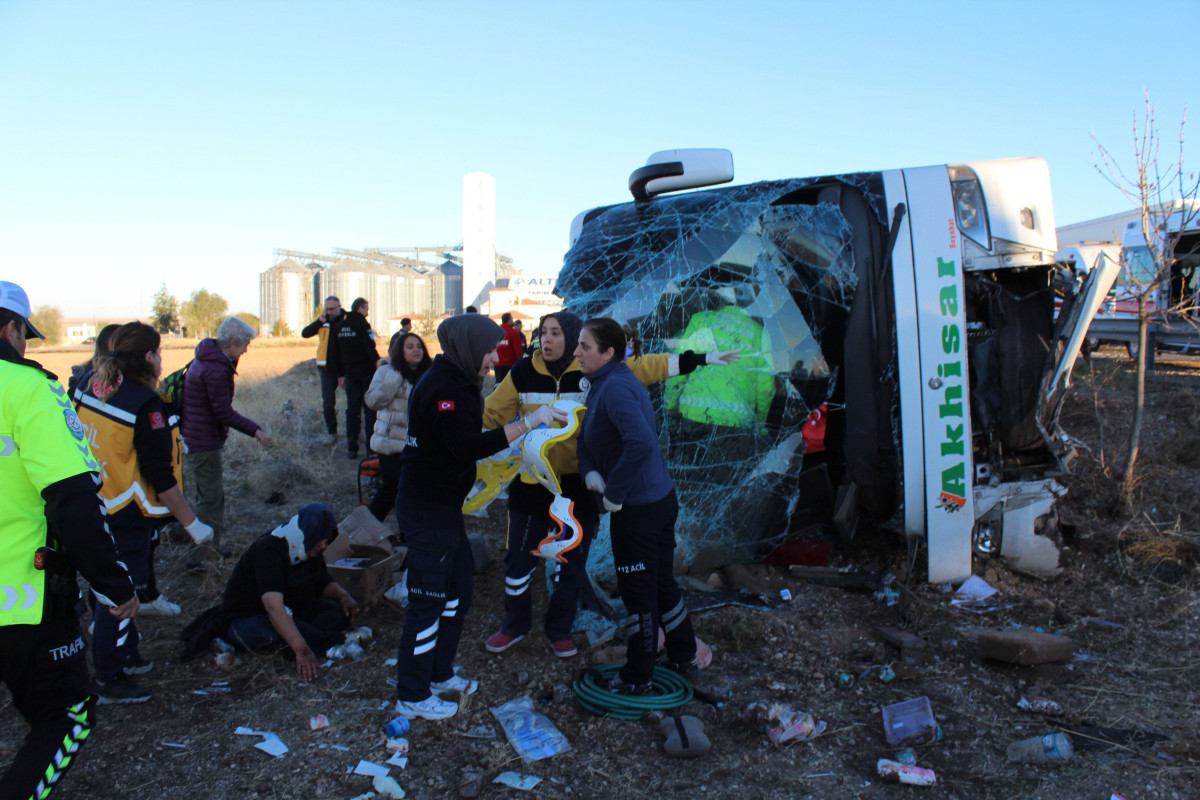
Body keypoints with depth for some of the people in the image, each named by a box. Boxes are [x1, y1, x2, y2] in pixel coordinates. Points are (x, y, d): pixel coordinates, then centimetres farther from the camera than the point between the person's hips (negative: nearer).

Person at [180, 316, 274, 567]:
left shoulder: (209, 357, 10)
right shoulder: (216, 369, -23)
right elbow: (223, 411, -23)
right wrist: (254, 430, -23)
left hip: (190, 440, 11)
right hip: (203, 443, -11)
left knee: (209, 497, 22)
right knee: (210, 501, -3)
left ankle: (212, 545, 35)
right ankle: (199, 558, 4)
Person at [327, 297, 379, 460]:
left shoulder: (339, 327, 11)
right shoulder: (362, 324, -9)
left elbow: (334, 353, 14)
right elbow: (370, 348, -16)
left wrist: (340, 374, 18)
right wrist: (378, 363, -7)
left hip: (350, 373, 6)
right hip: (367, 372, -5)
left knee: (352, 410, 9)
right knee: (370, 409, 1)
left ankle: (351, 448, 7)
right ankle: (372, 447, 0)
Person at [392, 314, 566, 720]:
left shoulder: (454, 382, 13)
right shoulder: (442, 388, -21)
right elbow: (469, 446, -30)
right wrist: (527, 423, -29)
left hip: (443, 506, 11)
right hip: (427, 509, -11)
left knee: (459, 588, 19)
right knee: (428, 601, 0)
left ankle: (439, 675, 34)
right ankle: (412, 696, 14)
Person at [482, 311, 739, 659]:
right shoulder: (524, 372, -7)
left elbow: (645, 367, -3)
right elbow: (491, 413, 1)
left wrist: (701, 359, -2)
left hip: (579, 483, 0)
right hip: (532, 482, 0)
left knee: (573, 565, 12)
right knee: (519, 559, 10)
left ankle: (559, 630, 35)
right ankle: (515, 624, 35)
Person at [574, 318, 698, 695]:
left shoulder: (616, 388, -22)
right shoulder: (603, 384, 9)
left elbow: (641, 443, -36)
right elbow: (587, 437, 12)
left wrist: (613, 493, -25)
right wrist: (591, 472, -9)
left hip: (638, 509, -9)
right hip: (661, 498, 10)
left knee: (638, 592, 6)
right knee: (662, 581, 23)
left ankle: (637, 678, 22)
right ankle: (683, 655, 41)